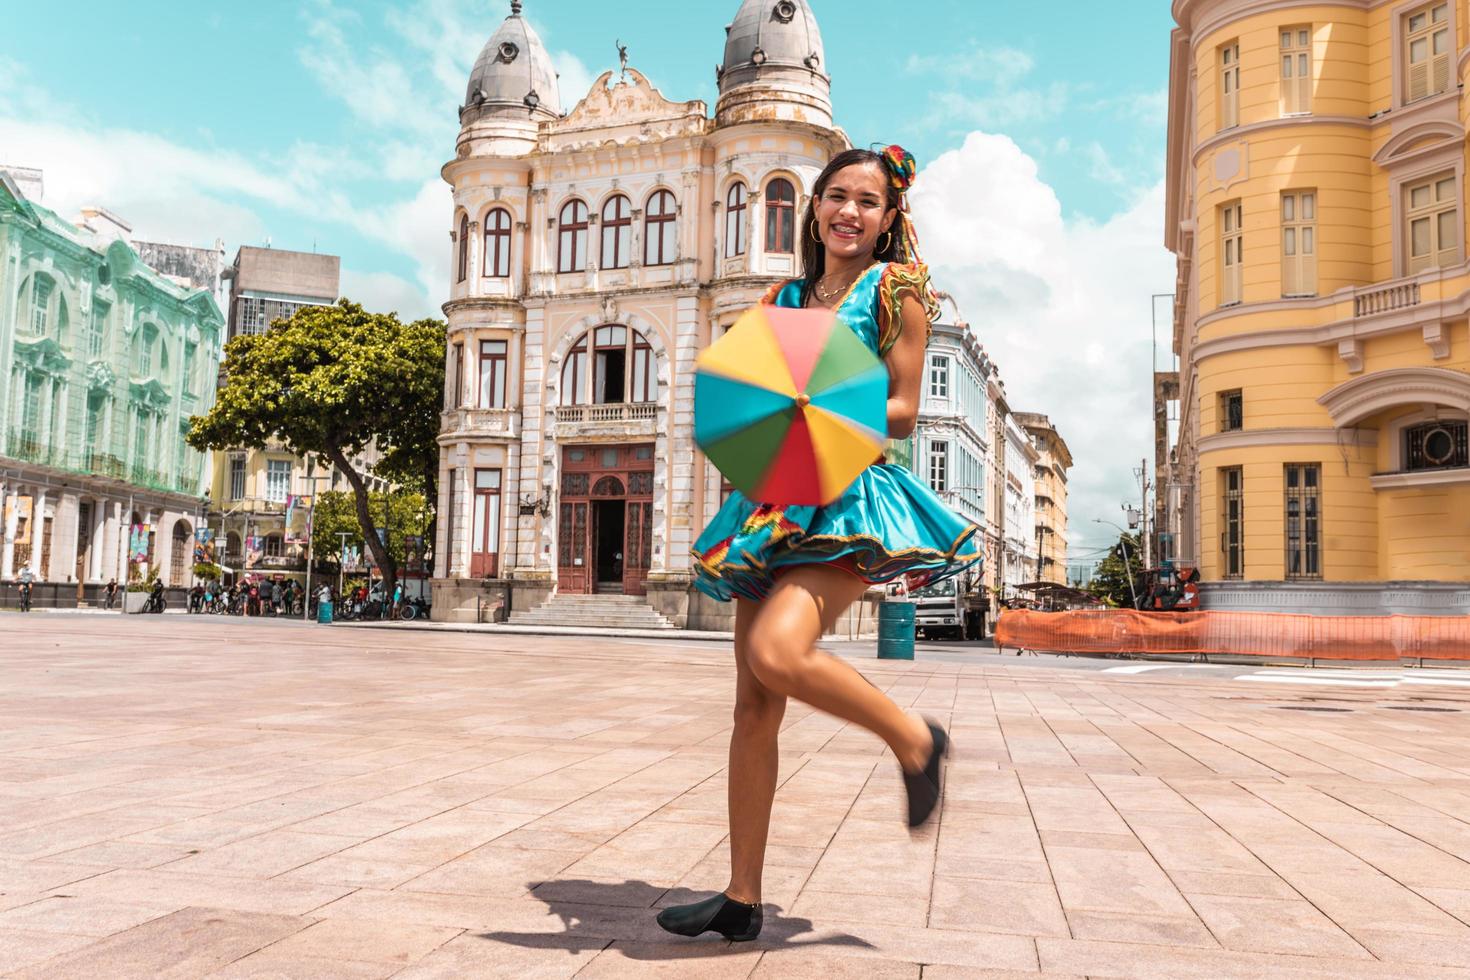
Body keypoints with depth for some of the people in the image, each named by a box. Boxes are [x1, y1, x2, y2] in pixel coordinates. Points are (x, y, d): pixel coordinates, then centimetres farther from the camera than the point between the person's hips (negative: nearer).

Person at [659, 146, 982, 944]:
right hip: (778, 500, 6)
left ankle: (914, 740, -3)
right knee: (753, 706, 1)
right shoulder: (785, 297, 19)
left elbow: (902, 411, -2)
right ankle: (742, 901, 11)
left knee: (777, 653, -31)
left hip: (851, 496, -6)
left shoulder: (894, 286, 4)